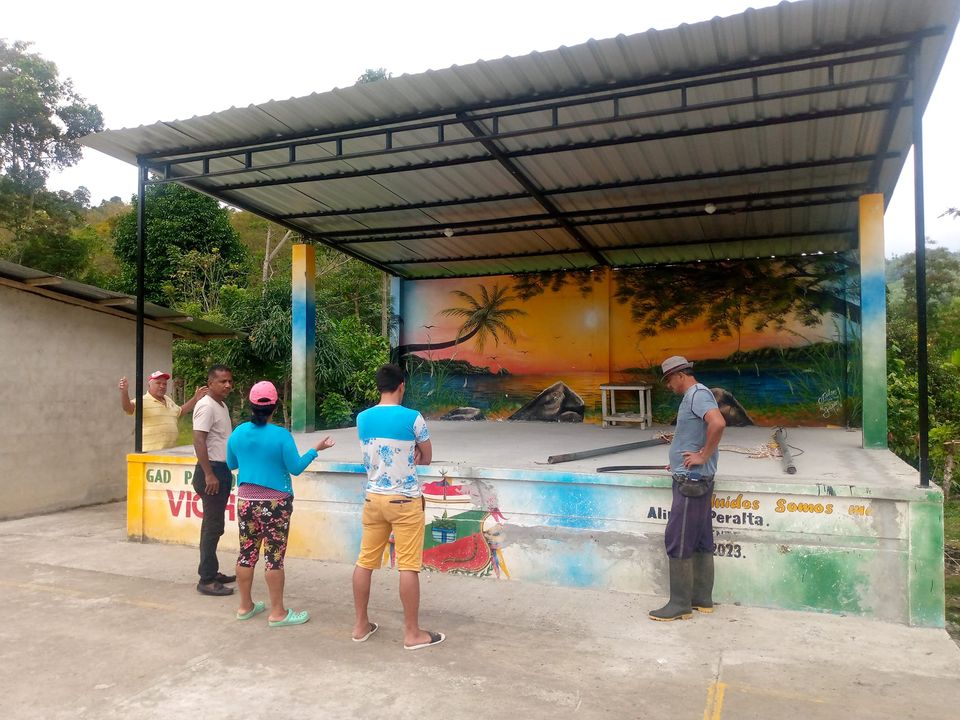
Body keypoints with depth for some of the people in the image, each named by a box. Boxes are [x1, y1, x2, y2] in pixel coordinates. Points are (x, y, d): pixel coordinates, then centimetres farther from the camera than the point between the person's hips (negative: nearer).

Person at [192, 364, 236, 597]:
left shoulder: (222, 405, 14)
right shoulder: (206, 406, -15)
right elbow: (198, 441, -21)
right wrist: (209, 474, -25)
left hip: (223, 469, 10)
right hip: (212, 470, -10)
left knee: (214, 525, 15)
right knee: (213, 526, -6)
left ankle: (211, 572, 25)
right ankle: (207, 580, 0)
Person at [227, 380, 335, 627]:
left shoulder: (238, 433, 1)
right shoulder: (281, 435, -13)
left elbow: (231, 464, 14)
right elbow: (296, 468, -8)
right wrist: (316, 449, 3)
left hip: (246, 500, 5)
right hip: (275, 503, -5)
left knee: (247, 553, 13)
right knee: (274, 556, 1)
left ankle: (245, 606, 24)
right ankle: (277, 613, 8)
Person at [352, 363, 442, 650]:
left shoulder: (362, 418, 1)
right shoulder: (412, 418, -13)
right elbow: (427, 457, -1)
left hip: (373, 498, 5)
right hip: (404, 501, -5)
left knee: (365, 562, 13)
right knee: (408, 567, 2)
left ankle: (361, 625, 24)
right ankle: (412, 633, 10)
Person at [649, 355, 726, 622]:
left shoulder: (698, 394, -14)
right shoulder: (693, 395, 17)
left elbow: (718, 423, -31)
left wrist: (703, 456, -22)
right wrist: (680, 460, 16)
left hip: (691, 480, -10)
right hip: (695, 479, 10)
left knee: (678, 541, -5)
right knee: (701, 540, 13)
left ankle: (680, 604, 2)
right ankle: (702, 599, 22)